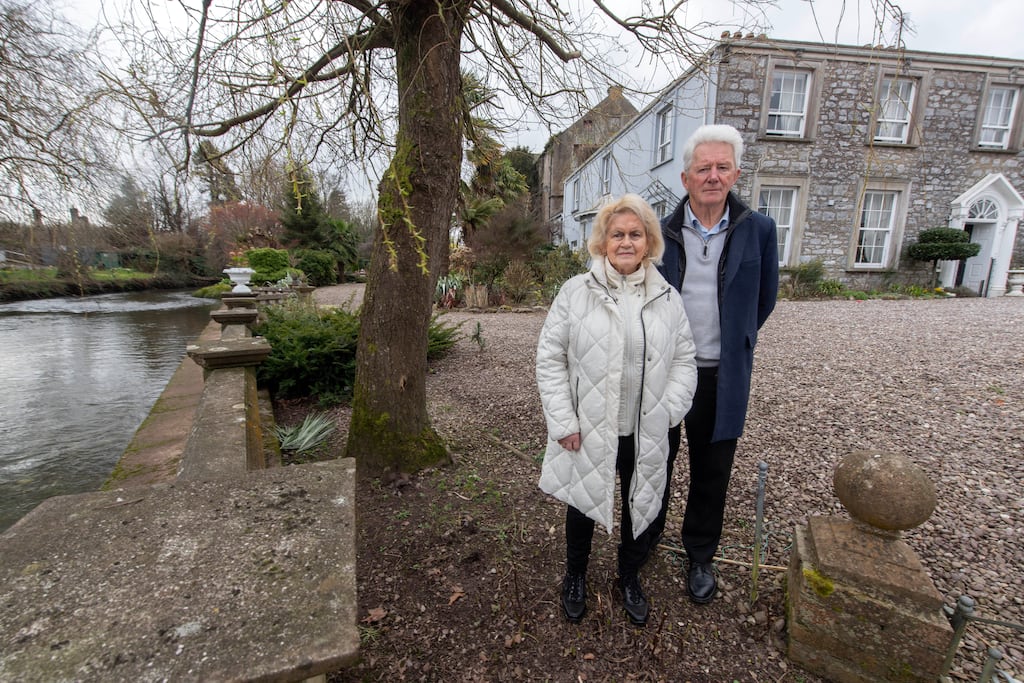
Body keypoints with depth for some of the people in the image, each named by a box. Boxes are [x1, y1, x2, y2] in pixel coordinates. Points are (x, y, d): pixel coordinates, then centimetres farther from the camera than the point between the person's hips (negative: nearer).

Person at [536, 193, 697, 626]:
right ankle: (575, 576, 47)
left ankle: (630, 579, 49)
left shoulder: (667, 298, 0)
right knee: (582, 505, 19)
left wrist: (668, 410, -7)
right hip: (588, 431, -2)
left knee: (639, 508, 20)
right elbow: (550, 358, -8)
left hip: (646, 434, 3)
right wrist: (563, 422, -12)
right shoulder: (575, 292, -9)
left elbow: (684, 359, 5)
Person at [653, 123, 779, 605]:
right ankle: (648, 533, 41)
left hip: (721, 376, 0)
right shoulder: (661, 233, -5)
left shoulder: (758, 230, -4)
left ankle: (700, 556, 37)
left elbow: (764, 298, 9)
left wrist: (732, 342, 12)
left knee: (712, 472, 14)